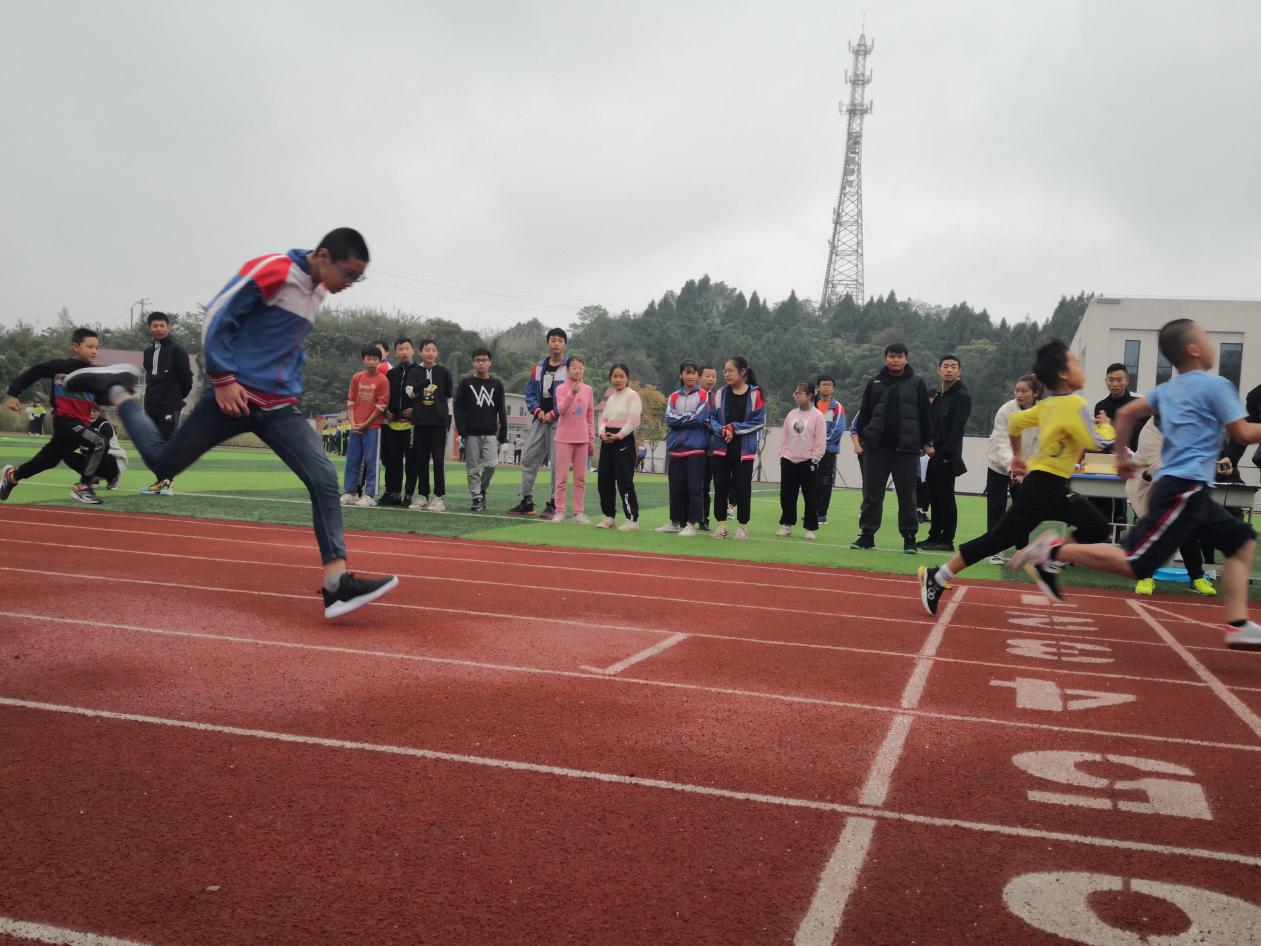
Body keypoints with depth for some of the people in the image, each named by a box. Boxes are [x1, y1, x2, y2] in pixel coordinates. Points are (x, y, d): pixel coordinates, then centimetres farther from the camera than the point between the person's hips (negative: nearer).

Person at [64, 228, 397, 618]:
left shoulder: (319, 290, 11)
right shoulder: (272, 270, -14)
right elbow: (218, 315, -12)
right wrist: (223, 378, -14)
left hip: (279, 407, 6)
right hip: (235, 396, -6)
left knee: (324, 479, -11)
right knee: (161, 463, 8)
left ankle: (337, 584, -13)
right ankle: (118, 391, 33)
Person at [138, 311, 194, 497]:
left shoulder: (177, 349, -5)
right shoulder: (148, 351, 15)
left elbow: (186, 376, -6)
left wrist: (180, 397, 0)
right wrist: (151, 395, 17)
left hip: (170, 406, -7)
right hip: (151, 405, 7)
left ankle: (167, 482, -7)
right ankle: (160, 482, 13)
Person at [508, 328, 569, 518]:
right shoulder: (538, 368, 13)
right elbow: (530, 393, 14)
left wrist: (553, 413, -12)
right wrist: (538, 410, -3)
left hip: (559, 422, -6)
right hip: (539, 420, 6)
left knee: (557, 463, -4)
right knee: (528, 459, 6)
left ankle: (554, 504, 4)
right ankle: (527, 501, 14)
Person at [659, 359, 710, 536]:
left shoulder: (703, 396, 3)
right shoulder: (673, 397, 13)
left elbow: (701, 417, -11)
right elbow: (669, 419, -1)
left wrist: (680, 418, -6)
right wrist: (691, 417, -7)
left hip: (696, 449, -4)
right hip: (676, 449, 4)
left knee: (694, 487, -5)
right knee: (676, 487, 8)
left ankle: (692, 524, 0)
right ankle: (675, 522, 19)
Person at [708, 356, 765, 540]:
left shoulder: (755, 394, -5)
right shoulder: (719, 394, 5)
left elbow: (759, 422, -7)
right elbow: (712, 418, 5)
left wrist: (734, 428, -13)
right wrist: (722, 430, -15)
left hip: (744, 451, -3)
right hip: (721, 449, 3)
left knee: (742, 488, 3)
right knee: (720, 487, 3)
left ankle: (742, 526, 15)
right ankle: (721, 525, 14)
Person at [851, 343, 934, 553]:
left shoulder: (917, 383, 4)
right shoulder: (875, 383, 8)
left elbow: (925, 415, 5)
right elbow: (864, 413, 10)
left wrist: (927, 442, 4)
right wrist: (858, 437, 5)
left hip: (906, 449, -1)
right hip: (876, 448, 2)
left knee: (907, 495, 4)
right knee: (871, 493, 4)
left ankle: (909, 537, 13)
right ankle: (867, 534, 12)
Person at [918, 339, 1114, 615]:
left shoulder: (1047, 405, 10)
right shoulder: (1074, 404, -16)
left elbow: (1015, 422, 18)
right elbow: (1097, 442, -21)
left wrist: (1018, 456, 29)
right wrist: (1107, 427, 1)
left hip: (1054, 487, 9)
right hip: (1044, 485, -9)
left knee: (1097, 529, 10)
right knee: (999, 539, -6)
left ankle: (1046, 563, 9)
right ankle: (937, 578, 0)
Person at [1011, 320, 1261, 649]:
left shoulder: (1167, 389, 17)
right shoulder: (1216, 385, -5)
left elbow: (1126, 413, 20)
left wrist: (1122, 456, 27)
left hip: (1186, 490, 10)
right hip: (1183, 488, -10)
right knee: (1134, 565, -14)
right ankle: (1055, 551, -13)